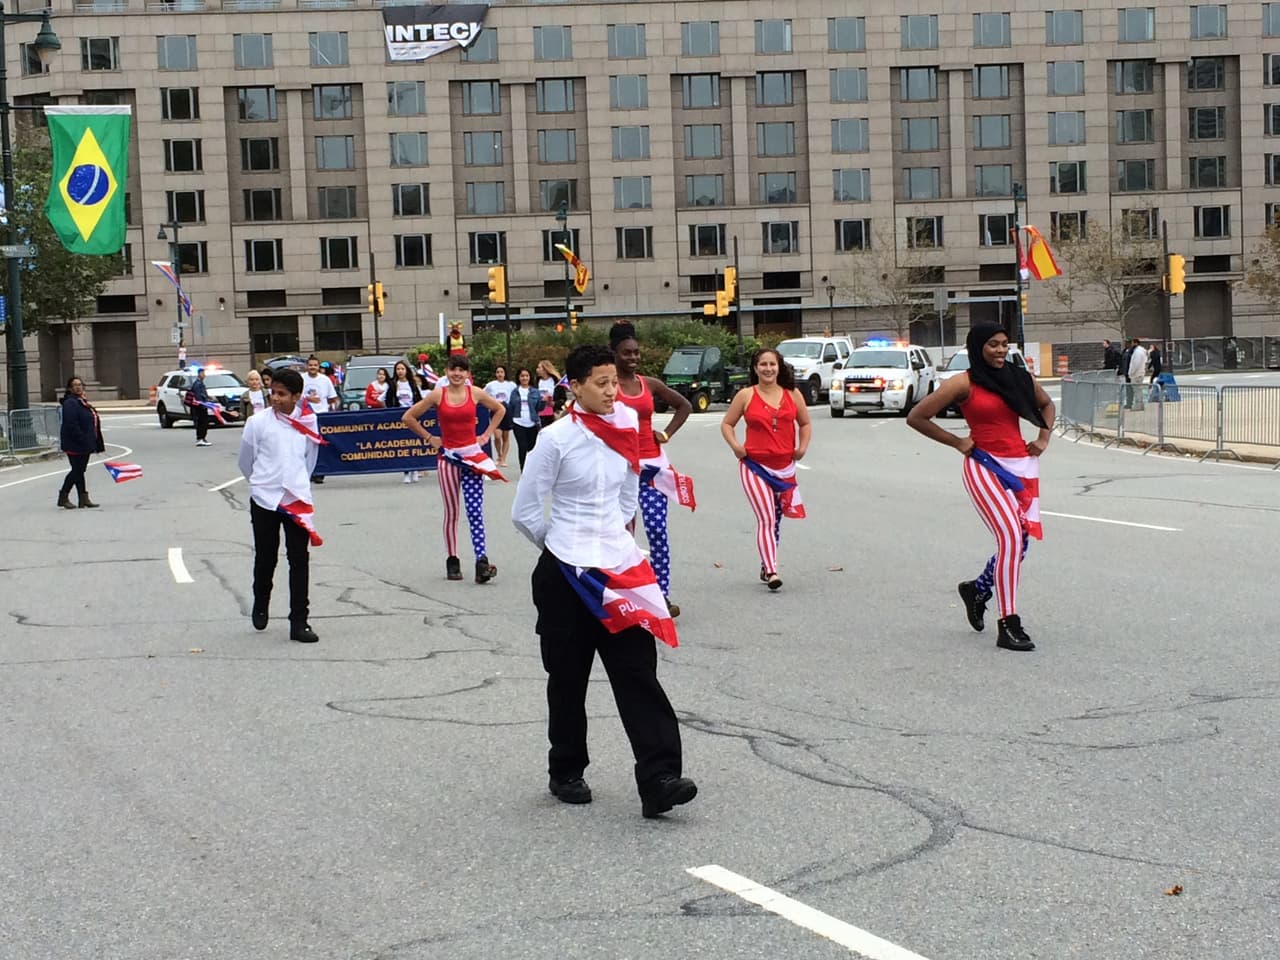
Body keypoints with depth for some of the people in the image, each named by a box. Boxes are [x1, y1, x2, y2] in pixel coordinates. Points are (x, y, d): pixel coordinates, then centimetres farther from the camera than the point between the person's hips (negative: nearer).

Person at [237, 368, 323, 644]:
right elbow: (245, 462, 6)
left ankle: (299, 622, 0)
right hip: (264, 500, -1)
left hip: (297, 499, 1)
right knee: (266, 557, 9)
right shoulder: (258, 423, -6)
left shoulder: (308, 422, 1)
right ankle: (261, 606, 34)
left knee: (299, 559, -2)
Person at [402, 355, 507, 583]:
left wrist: (487, 435, 8)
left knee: (475, 511, -9)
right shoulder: (437, 395, -4)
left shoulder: (475, 393, -1)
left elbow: (499, 409, 16)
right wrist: (429, 439, 2)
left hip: (472, 456, 0)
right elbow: (408, 417, 2)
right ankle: (452, 560, 17)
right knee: (451, 512, 7)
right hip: (448, 457, 0)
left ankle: (482, 562, -15)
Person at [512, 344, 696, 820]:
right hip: (565, 573, -4)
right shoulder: (557, 439, -12)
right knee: (569, 678, 8)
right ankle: (565, 773, 25)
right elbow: (524, 512, -5)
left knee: (638, 670, -6)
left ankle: (658, 779, -10)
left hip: (617, 563, 4)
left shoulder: (626, 428, 3)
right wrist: (561, 544, 7)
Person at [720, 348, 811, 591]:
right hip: (755, 466, -4)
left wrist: (802, 446, 0)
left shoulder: (792, 395, 7)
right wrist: (735, 446, -12)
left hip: (785, 467, 4)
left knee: (776, 520, 12)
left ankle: (765, 567, 26)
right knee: (766, 519, -15)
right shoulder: (746, 396, -1)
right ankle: (771, 571, -19)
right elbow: (727, 424, 5)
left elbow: (805, 424, 17)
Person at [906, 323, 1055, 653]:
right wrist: (957, 442, -2)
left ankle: (977, 590, 36)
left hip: (1023, 465, 6)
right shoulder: (963, 384, -6)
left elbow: (1046, 404, 30)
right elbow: (915, 417, -4)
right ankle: (1009, 626, -12)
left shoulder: (1020, 378, 9)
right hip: (985, 467, -6)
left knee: (1020, 541, 8)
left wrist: (1044, 438, 15)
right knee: (1010, 537, -18)